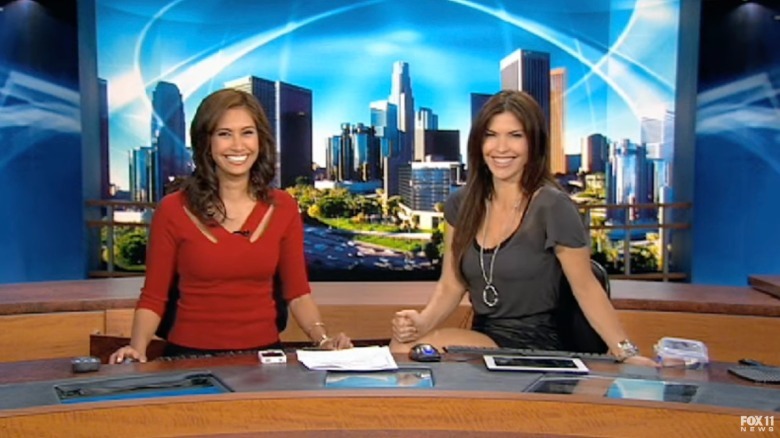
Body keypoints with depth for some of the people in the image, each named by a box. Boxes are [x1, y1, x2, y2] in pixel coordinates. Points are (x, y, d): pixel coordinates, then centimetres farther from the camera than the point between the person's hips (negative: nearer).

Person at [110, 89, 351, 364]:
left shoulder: (283, 208, 3)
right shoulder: (173, 210, -3)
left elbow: (297, 292, 9)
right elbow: (153, 298, 3)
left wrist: (323, 339, -6)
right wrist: (137, 347, -14)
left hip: (263, 354, 2)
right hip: (190, 356, -1)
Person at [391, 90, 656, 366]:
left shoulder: (553, 207, -13)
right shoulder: (460, 205, 4)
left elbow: (586, 289, -8)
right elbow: (451, 286, 4)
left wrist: (625, 353, -16)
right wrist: (422, 322, -15)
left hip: (532, 347, -5)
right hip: (481, 339, 5)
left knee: (409, 350, -25)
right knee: (402, 345, -23)